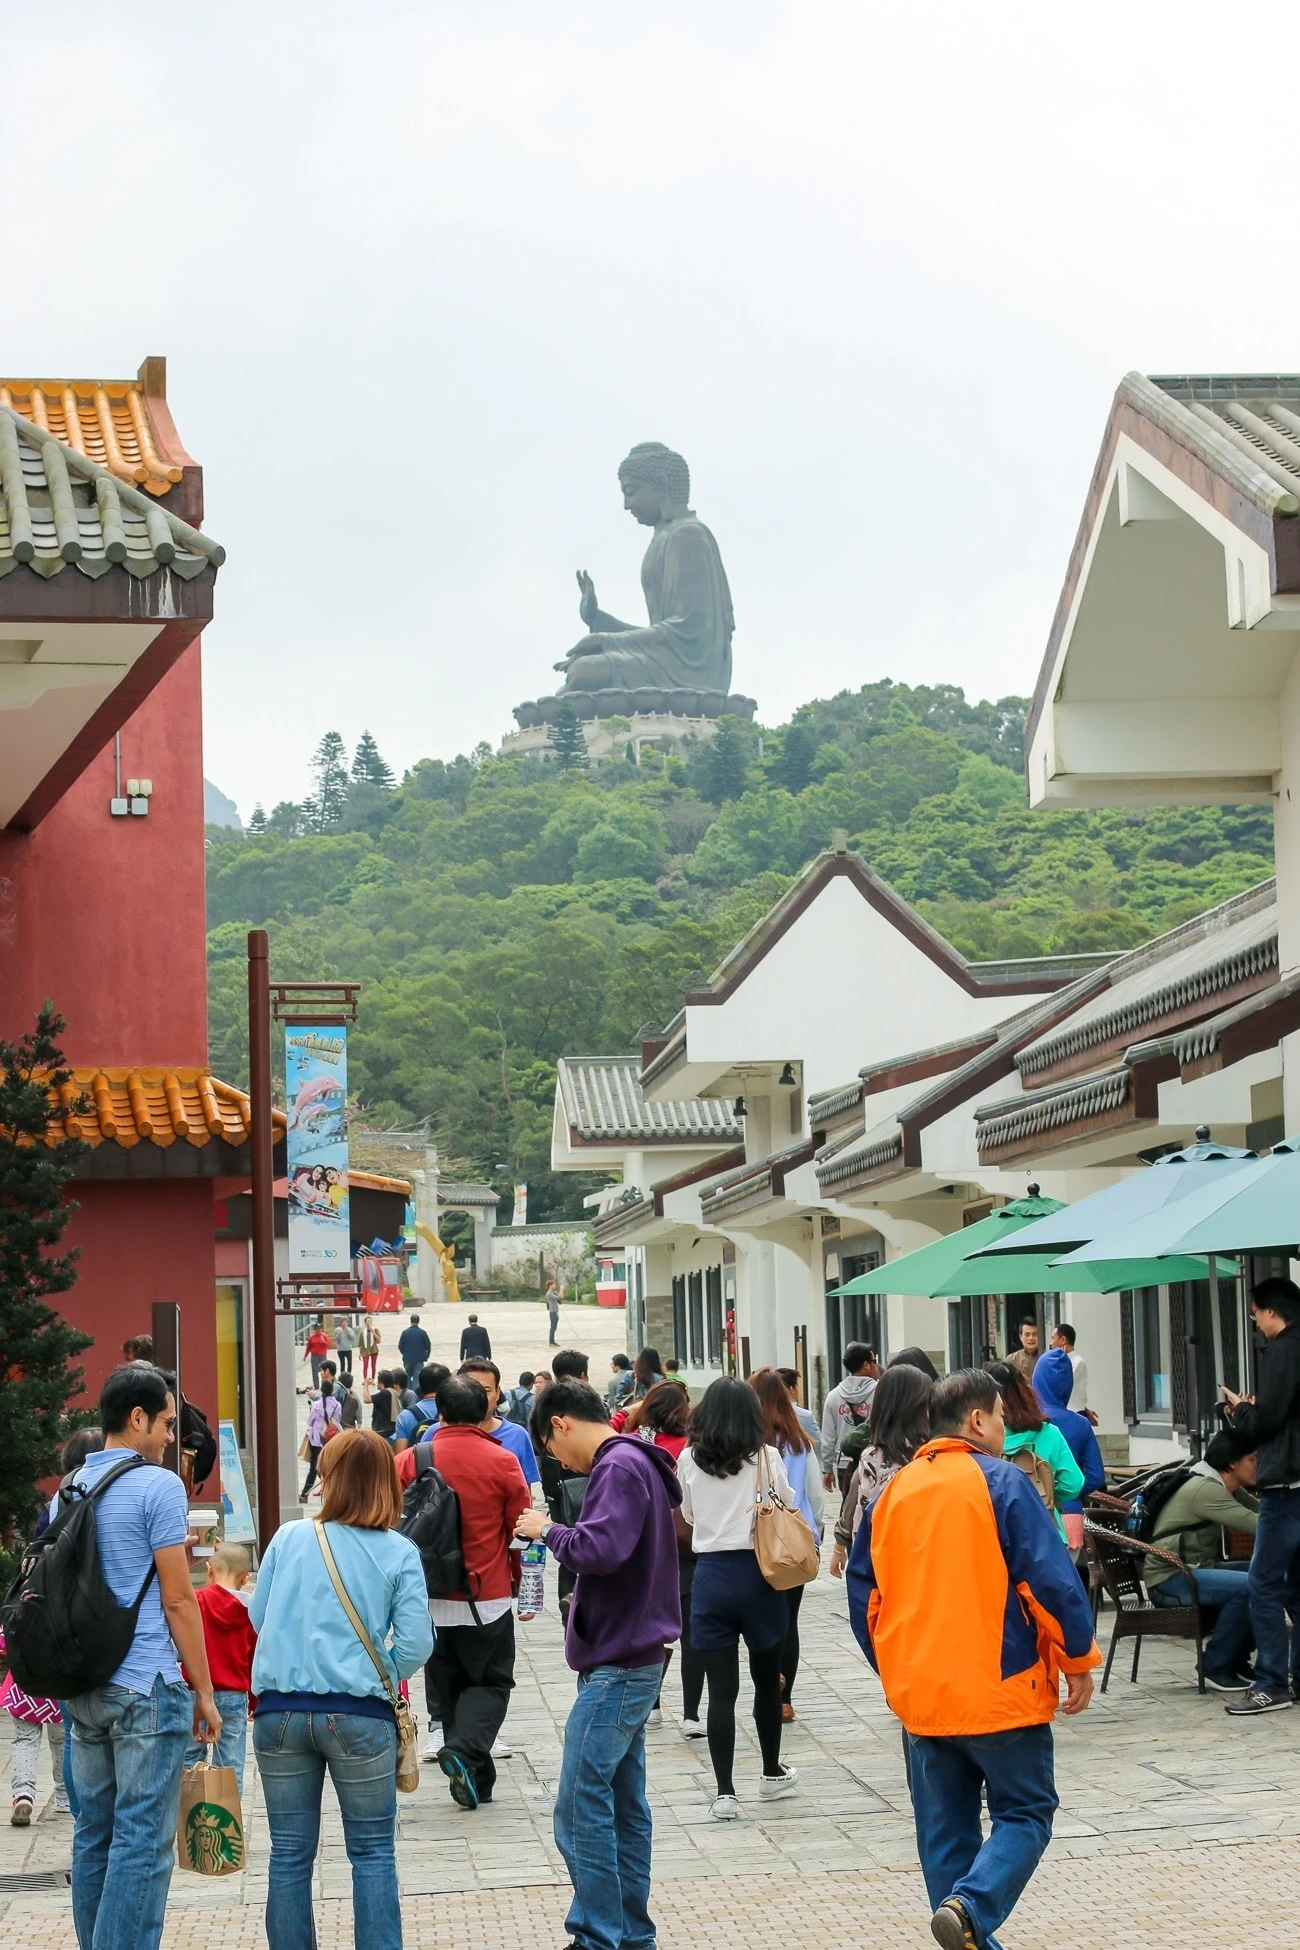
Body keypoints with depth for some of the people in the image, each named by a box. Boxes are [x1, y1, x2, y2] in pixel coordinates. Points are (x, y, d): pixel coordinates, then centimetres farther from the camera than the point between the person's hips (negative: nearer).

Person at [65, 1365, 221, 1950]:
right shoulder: (158, 1486, -11)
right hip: (146, 1686, -7)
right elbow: (177, 1599, -11)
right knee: (142, 1841, -5)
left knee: (94, 1832, 13)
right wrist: (204, 1691, -5)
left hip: (84, 1686, 8)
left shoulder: (71, 1488, 11)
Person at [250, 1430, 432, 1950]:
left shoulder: (289, 1538, 1)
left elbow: (257, 1616, 11)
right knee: (372, 1854, 9)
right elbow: (416, 1644, -8)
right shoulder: (399, 1553, -3)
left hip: (280, 1710, 2)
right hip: (358, 1715, -2)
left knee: (290, 1854, 10)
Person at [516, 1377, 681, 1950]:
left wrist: (548, 1529, -12)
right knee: (624, 1807, 14)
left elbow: (600, 1549, -28)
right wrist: (585, 1600, 11)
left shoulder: (619, 1468, -15)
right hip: (633, 1660, 10)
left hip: (617, 1667, -10)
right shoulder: (634, 1463, 16)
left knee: (581, 1810, -8)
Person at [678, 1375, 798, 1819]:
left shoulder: (689, 1459, -2)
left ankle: (724, 1792, -5)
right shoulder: (766, 1457, -6)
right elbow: (789, 1506, 7)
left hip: (711, 1576, 0)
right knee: (767, 1679, 18)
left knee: (721, 1689, 0)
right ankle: (772, 1774, 32)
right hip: (758, 1573, 0)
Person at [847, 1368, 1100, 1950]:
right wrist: (1079, 1659, -2)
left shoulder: (893, 1492, 8)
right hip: (1000, 1689, -5)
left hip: (921, 1693, 5)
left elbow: (863, 1591, 14)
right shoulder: (1001, 1482, -10)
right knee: (1024, 1812, 5)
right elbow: (1052, 1580, -13)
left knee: (945, 1826, 13)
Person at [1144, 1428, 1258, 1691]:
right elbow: (1256, 1524, -26)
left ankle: (1237, 1659, 11)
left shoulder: (1229, 1489, 11)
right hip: (1168, 1580, -10)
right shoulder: (1205, 1489, -21)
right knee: (1247, 1585, -28)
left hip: (1196, 1571, 10)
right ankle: (1216, 1666, -11)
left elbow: (1262, 1510, 4)